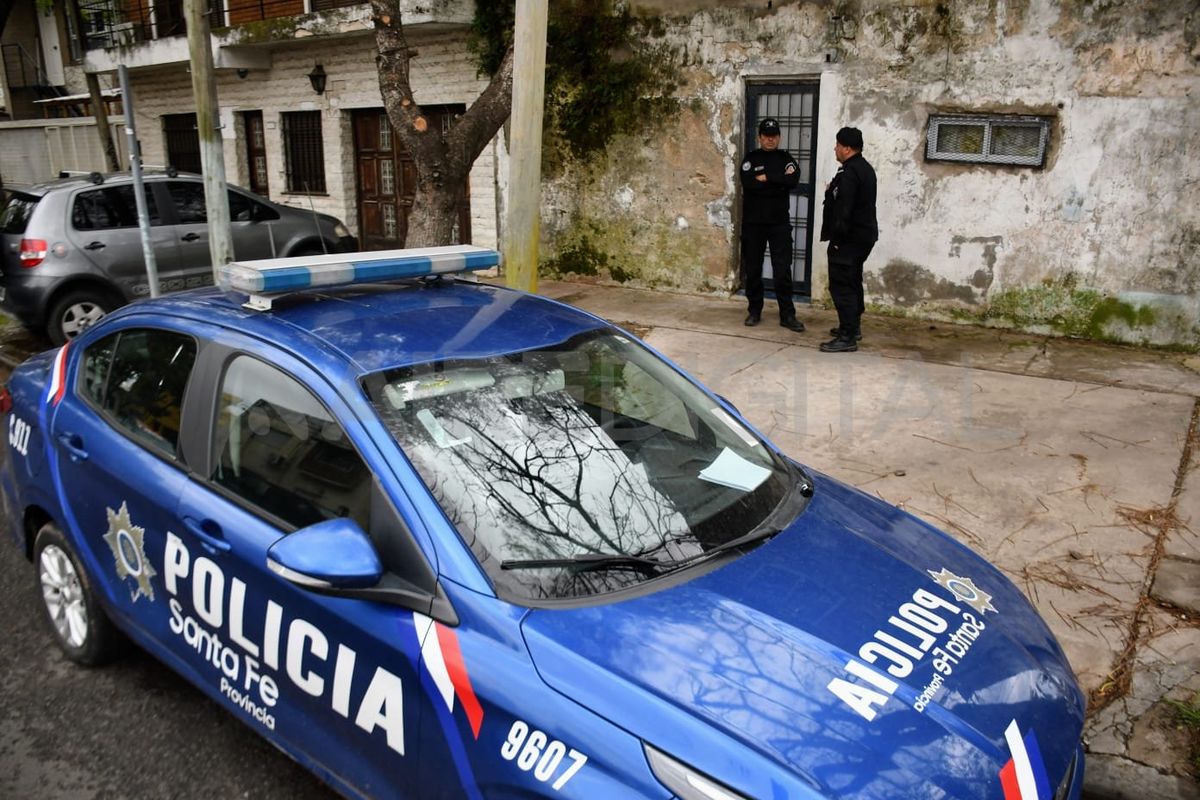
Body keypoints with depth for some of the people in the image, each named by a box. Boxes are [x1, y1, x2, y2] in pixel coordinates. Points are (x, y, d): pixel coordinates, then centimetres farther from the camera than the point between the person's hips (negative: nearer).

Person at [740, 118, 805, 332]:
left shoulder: (786, 159, 7)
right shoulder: (751, 158, 4)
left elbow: (793, 181, -13)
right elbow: (748, 183, -15)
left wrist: (767, 178, -13)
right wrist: (779, 182, -12)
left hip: (780, 223, 0)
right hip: (753, 222, 0)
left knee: (783, 270, -2)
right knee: (753, 269, 7)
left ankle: (787, 315, 2)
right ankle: (755, 311, 19)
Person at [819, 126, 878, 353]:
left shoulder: (849, 173, -20)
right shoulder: (864, 168, 13)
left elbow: (843, 209, -24)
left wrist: (836, 236, -18)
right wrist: (833, 191, 13)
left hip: (848, 238, -11)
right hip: (863, 234, 11)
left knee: (841, 286, -9)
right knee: (852, 283, 20)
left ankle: (847, 337, -9)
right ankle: (853, 327, 30)